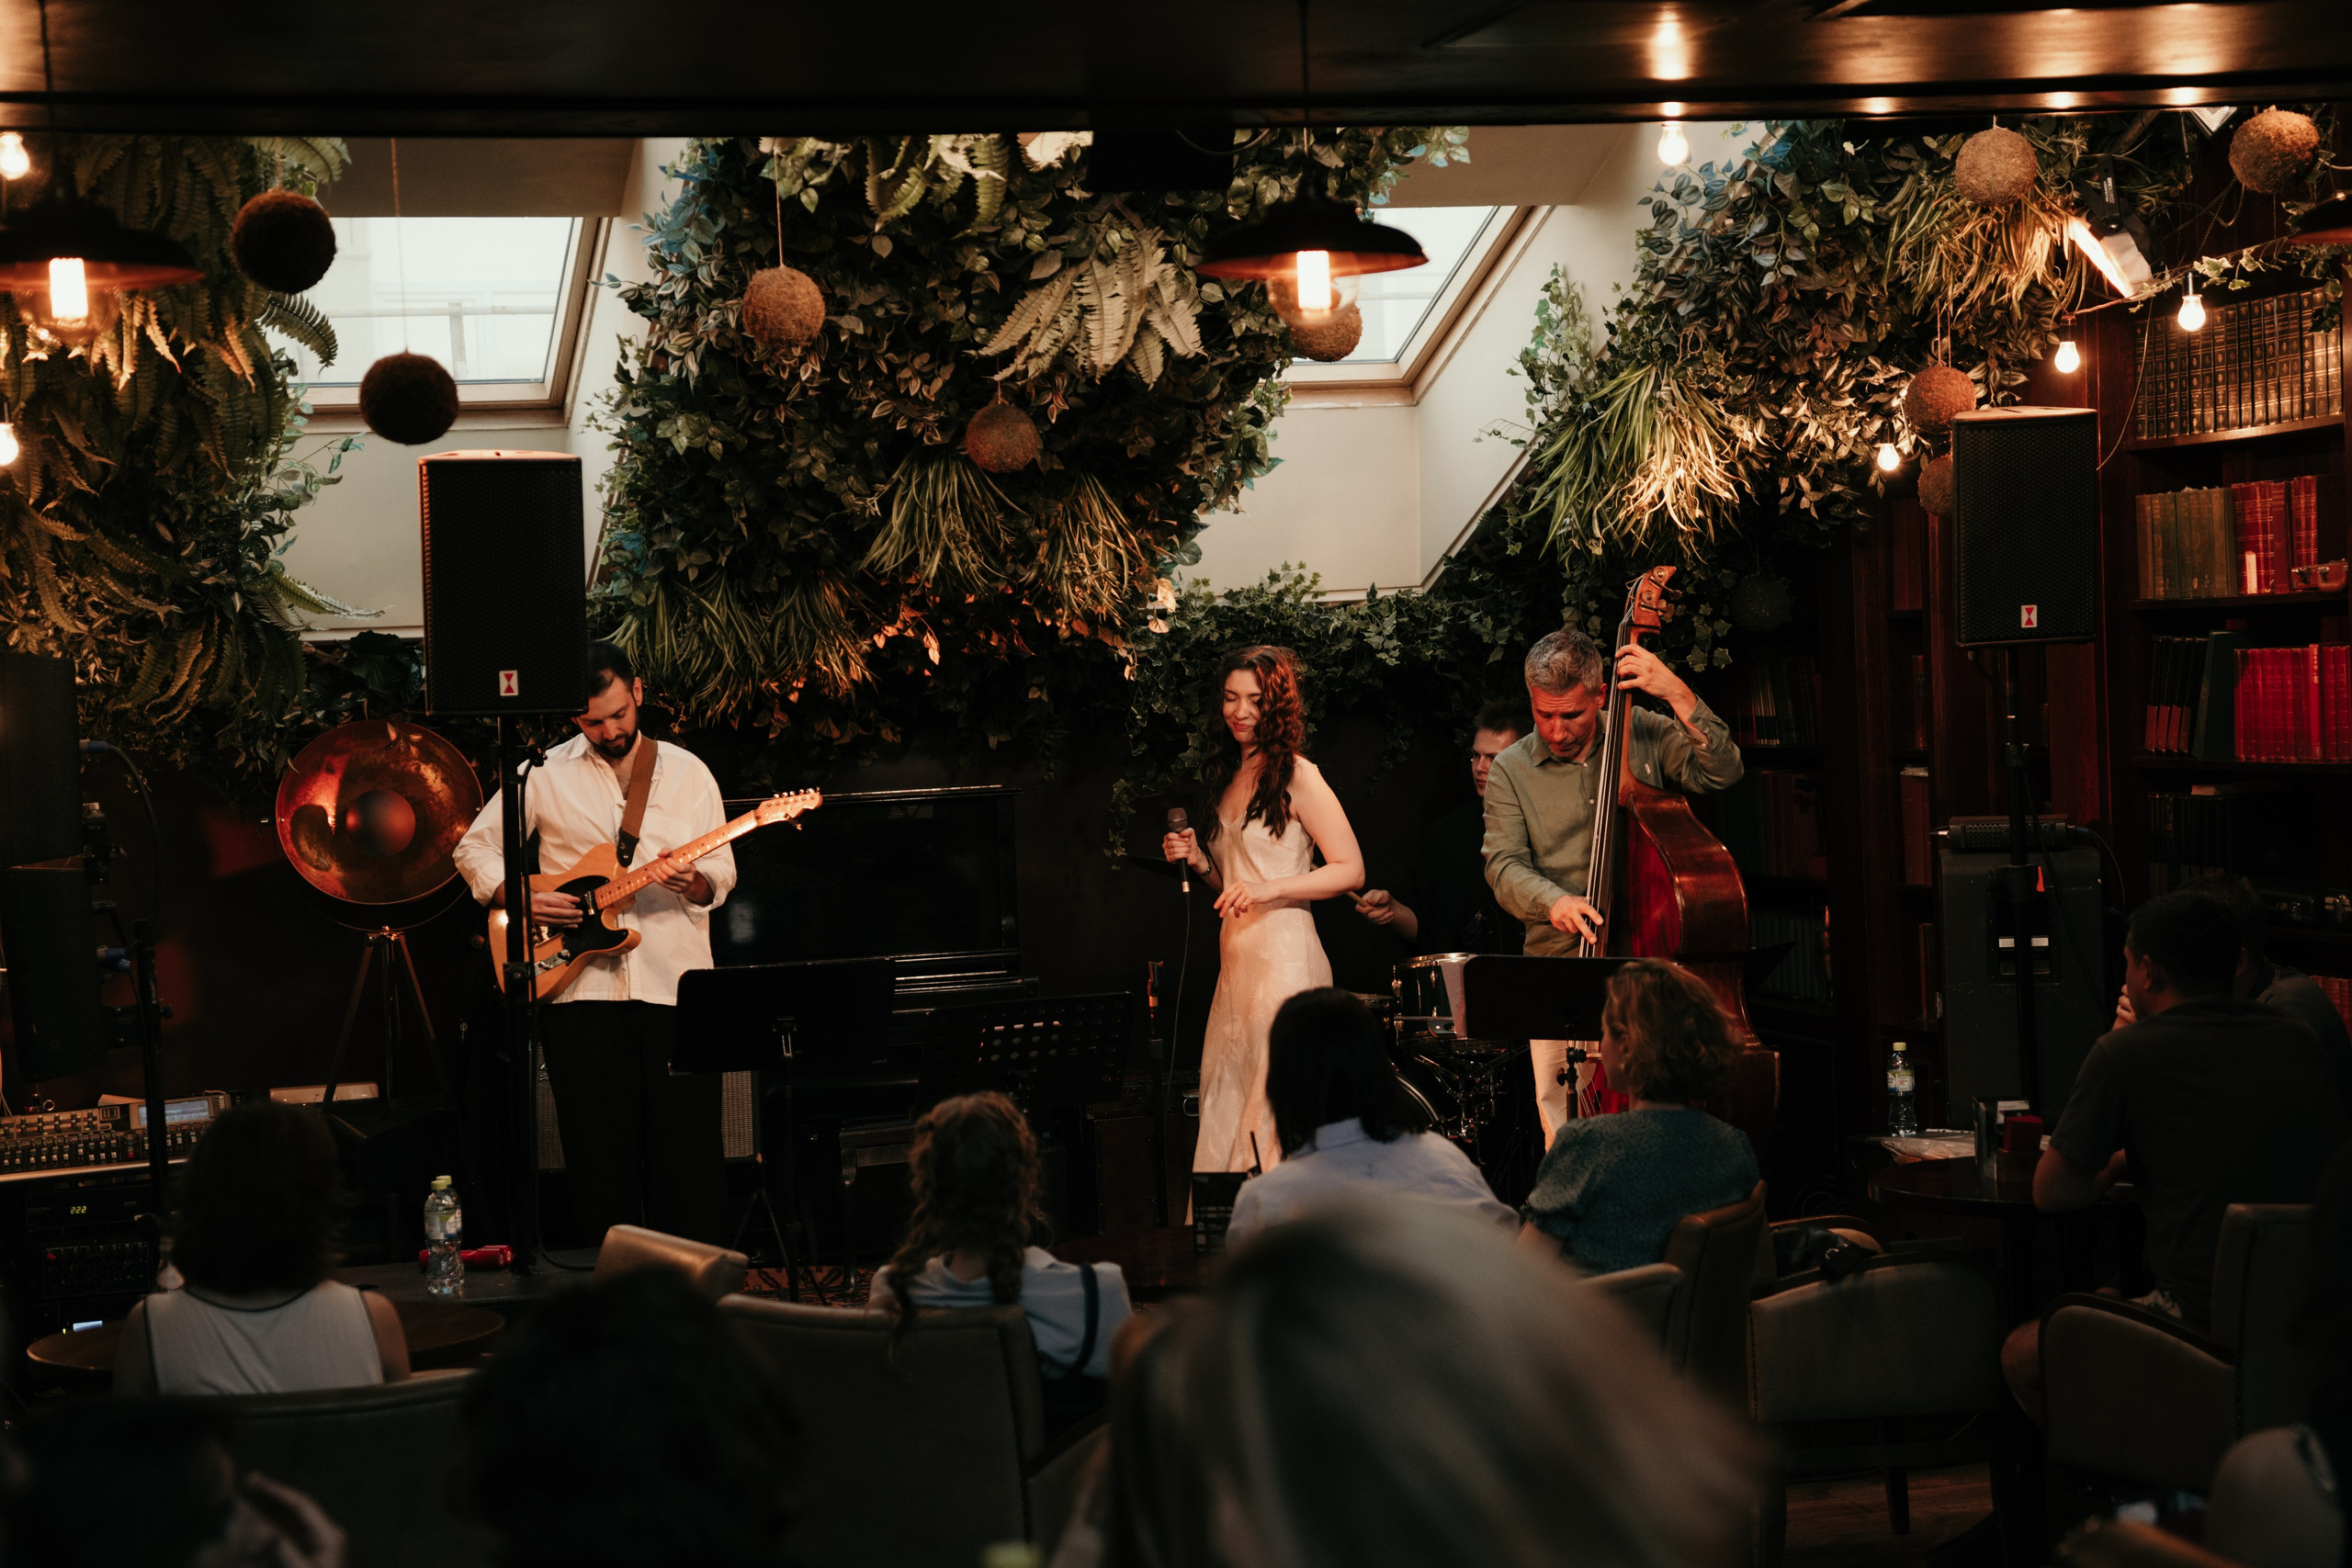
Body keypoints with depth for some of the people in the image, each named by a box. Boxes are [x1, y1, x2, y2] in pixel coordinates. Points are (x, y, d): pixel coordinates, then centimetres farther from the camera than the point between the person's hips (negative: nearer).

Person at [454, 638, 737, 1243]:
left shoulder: (687, 772, 9)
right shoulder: (547, 774, 6)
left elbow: (722, 869, 7)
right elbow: (474, 847, 11)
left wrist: (696, 883, -15)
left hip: (673, 984, 0)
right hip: (580, 987, 0)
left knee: (687, 1144, 0)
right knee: (601, 1153, 2)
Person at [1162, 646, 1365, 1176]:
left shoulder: (1297, 777, -6)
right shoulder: (1229, 778, 17)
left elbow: (1350, 871, -10)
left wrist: (1267, 889, -18)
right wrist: (1197, 860, 5)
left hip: (1285, 958, -8)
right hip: (1236, 958, 8)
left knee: (1278, 1109, -7)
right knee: (1224, 1110, 5)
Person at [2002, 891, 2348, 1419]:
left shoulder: (2124, 1052, -5)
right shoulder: (2299, 1041, 11)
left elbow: (2052, 1192, 3)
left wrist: (2110, 1168, 24)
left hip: (2205, 1325, -7)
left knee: (2022, 1355, 15)